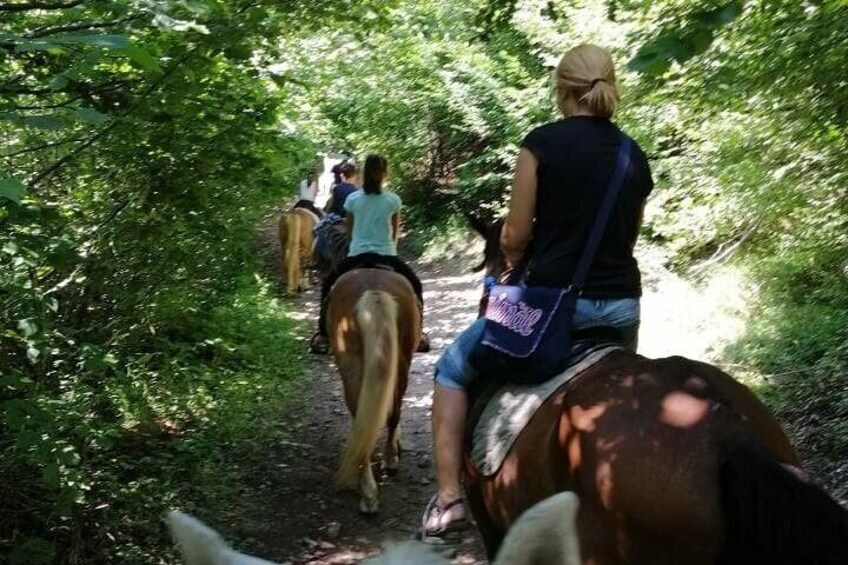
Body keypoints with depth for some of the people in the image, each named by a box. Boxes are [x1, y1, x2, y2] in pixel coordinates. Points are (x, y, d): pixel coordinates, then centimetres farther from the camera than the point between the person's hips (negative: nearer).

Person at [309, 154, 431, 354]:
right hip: (387, 256, 0)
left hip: (356, 255, 1)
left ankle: (323, 336, 13)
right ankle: (417, 334, 16)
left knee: (328, 287, 22)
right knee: (415, 286, 22)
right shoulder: (393, 200, -1)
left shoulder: (352, 199, 0)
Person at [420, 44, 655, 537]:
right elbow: (626, 238, 13)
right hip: (623, 304, 5)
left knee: (454, 370, 14)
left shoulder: (543, 142, -7)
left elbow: (515, 237, -7)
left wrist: (513, 260, 13)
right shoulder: (636, 159, 9)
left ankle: (448, 499, 8)